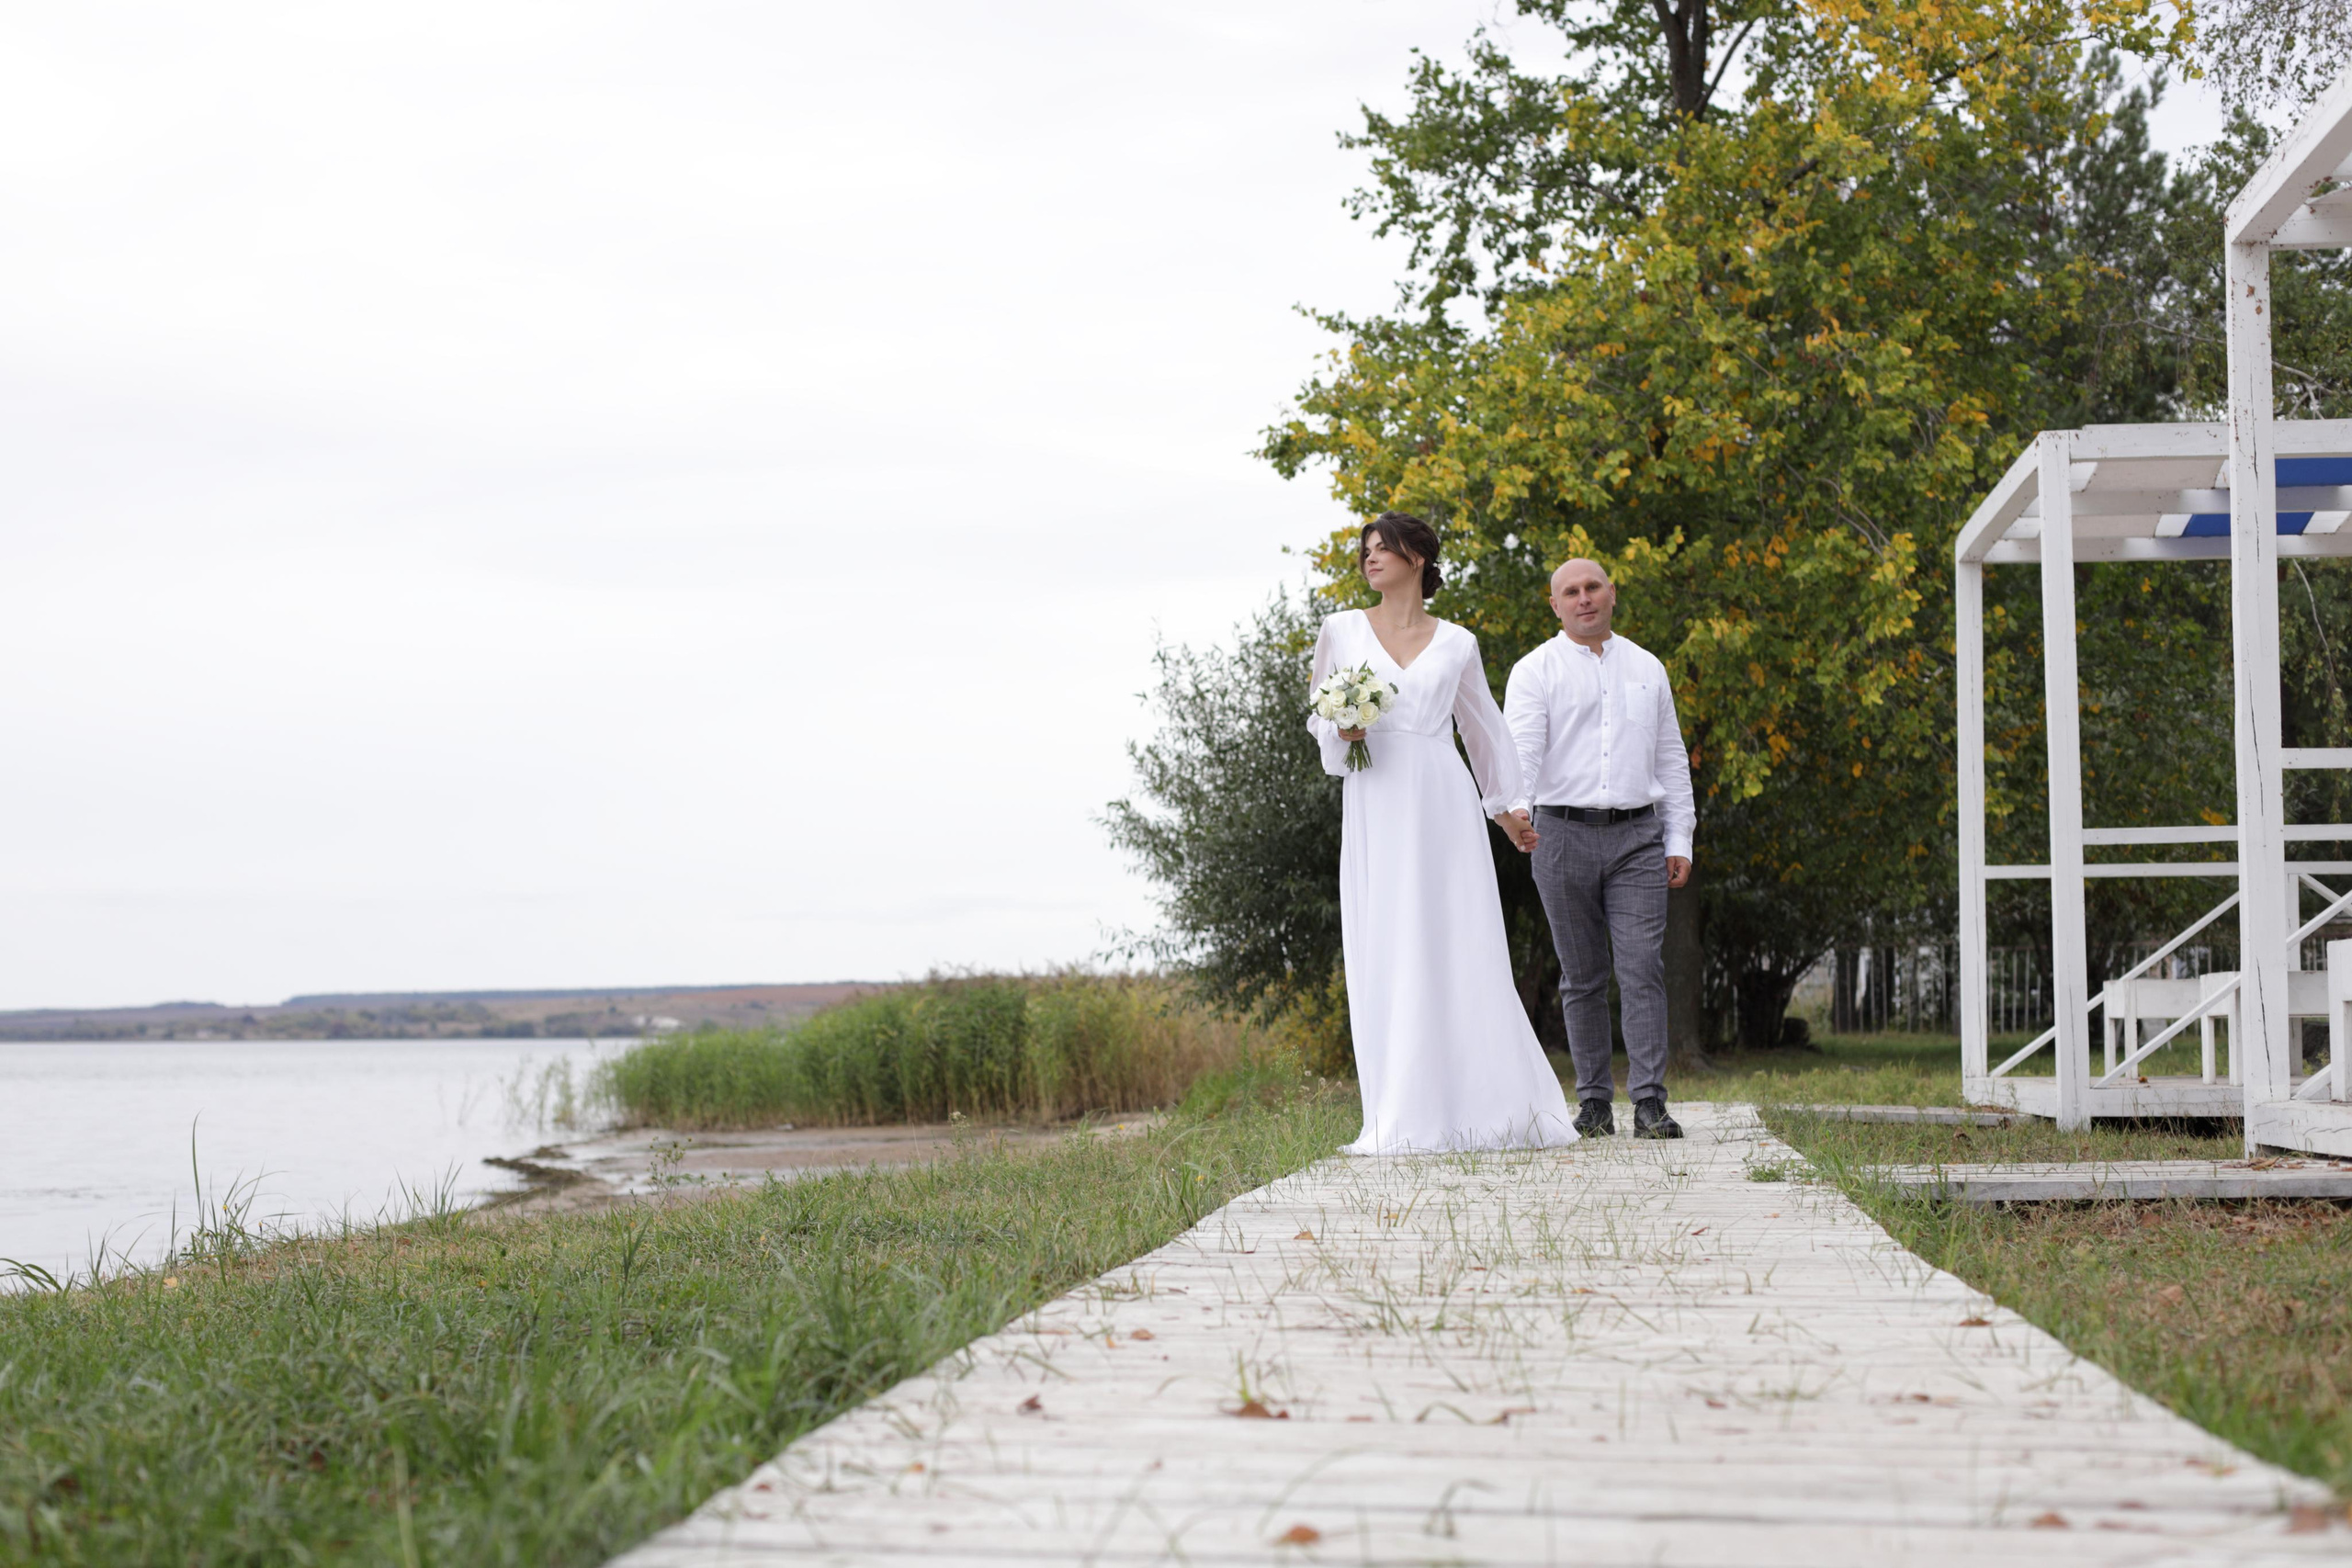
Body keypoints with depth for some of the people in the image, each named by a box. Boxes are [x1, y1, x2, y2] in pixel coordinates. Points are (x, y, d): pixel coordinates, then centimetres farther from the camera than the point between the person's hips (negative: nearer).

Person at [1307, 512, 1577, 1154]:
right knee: (1387, 954, -4)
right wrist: (1342, 731, -7)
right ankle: (1405, 1118, -3)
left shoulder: (1456, 643, 10)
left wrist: (1508, 804, 22)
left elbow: (1483, 725, 20)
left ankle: (1483, 1105, 4)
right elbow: (1319, 718, 16)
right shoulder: (1342, 631, 10)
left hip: (1442, 804, 0)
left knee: (1463, 951, -3)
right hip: (1376, 808, 0)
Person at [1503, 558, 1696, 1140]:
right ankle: (1593, 1102, 10)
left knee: (1643, 970, -8)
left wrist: (1680, 841, 10)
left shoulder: (1647, 668, 14)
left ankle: (1650, 1103, -11)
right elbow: (1521, 749, -10)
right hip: (1564, 832, -1)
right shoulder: (1535, 671, 4)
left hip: (1637, 836, 1)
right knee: (1582, 977, 4)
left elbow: (1671, 760, 16)